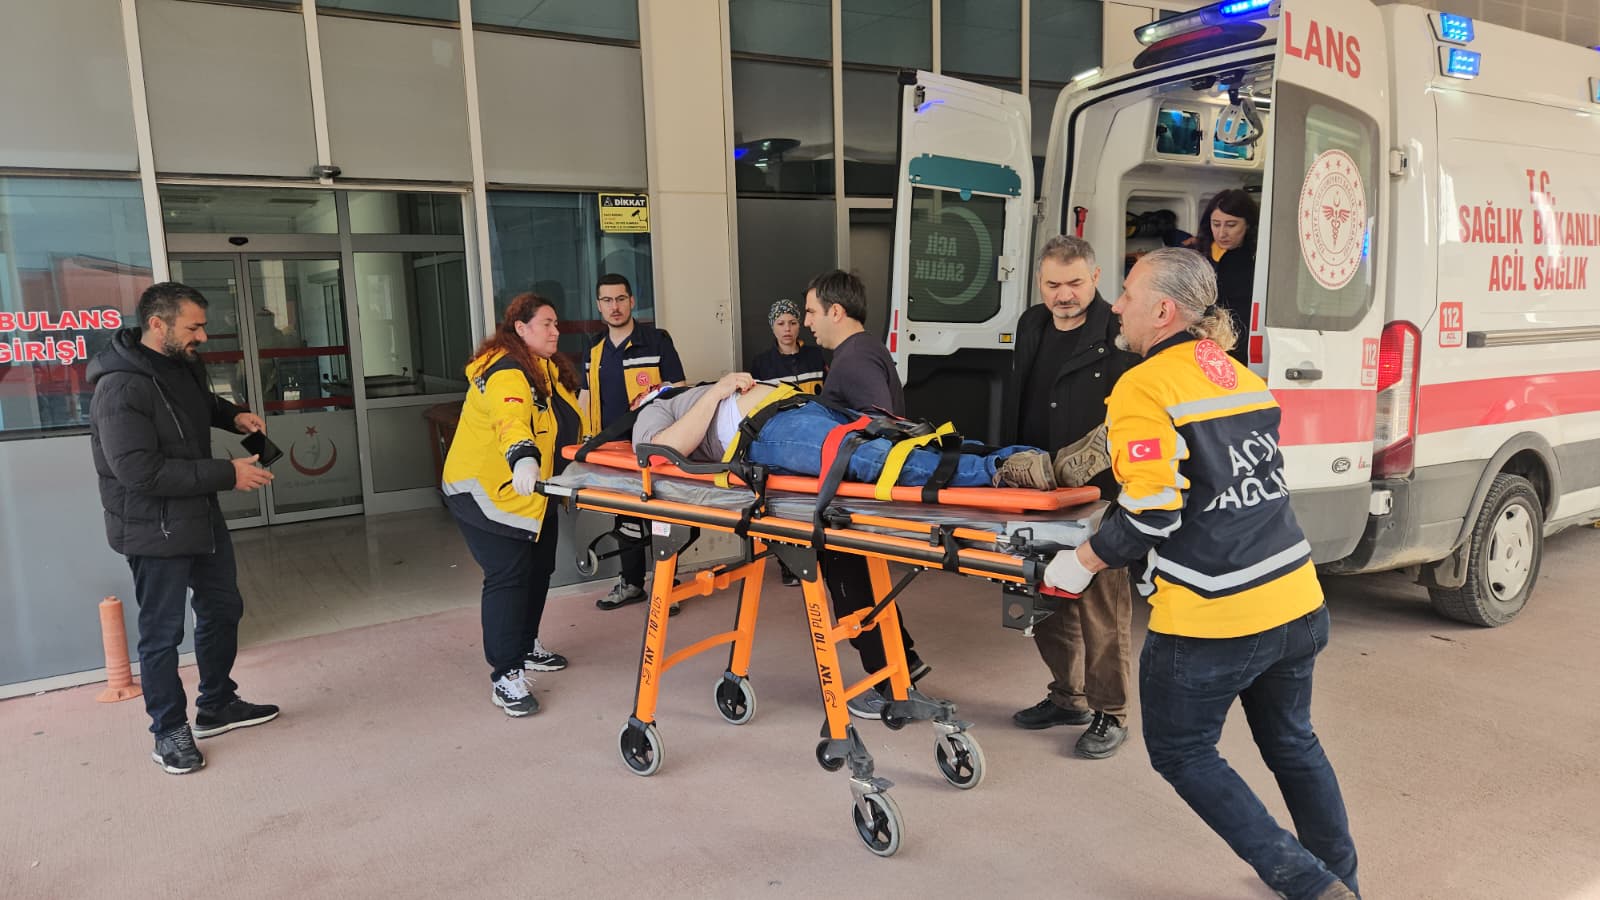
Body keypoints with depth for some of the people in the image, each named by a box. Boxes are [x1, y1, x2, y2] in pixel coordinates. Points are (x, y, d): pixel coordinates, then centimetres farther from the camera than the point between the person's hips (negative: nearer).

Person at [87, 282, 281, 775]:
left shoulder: (183, 364, 4)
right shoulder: (120, 389, -23)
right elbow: (140, 471, -28)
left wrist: (233, 415, 5)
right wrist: (227, 474, -25)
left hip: (203, 518, 9)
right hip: (155, 531, -9)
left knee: (223, 609, 19)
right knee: (163, 633, 4)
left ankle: (216, 706, 36)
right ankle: (169, 732, 21)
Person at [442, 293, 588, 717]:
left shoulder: (549, 370, 11)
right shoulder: (506, 373, -22)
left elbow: (569, 425, 24)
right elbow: (511, 419, -44)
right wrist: (522, 457, -60)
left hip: (533, 495, 10)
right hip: (490, 492, -10)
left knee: (538, 570, 16)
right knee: (508, 577, -13)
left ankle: (526, 646, 35)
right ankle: (506, 676, -9)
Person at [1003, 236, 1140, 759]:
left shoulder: (1121, 336, -11)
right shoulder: (1031, 327, 13)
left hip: (1097, 498, -7)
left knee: (1101, 606, -1)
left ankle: (1110, 714, 15)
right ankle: (1068, 696, 34)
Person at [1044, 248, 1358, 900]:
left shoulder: (1143, 388, -14)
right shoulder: (1240, 376, 11)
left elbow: (1153, 513, -21)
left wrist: (1081, 562, -7)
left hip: (1211, 624, -8)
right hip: (1296, 605, 8)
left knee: (1181, 751, 14)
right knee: (1291, 742, 27)